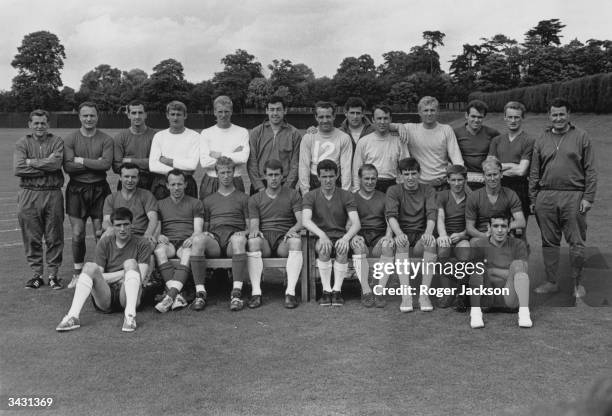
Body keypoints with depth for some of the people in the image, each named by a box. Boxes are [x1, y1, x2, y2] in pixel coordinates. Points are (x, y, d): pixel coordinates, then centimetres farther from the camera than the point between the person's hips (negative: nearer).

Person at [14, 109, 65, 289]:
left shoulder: (57, 141, 4)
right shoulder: (22, 143, 5)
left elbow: (56, 163, -15)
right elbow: (18, 168, -10)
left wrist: (30, 162, -8)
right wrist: (46, 168, -11)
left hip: (53, 194, 0)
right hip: (28, 195, 1)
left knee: (54, 237, 4)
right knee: (31, 237, 5)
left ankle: (53, 274, 15)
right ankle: (36, 274, 17)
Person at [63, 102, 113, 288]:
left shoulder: (106, 139, 2)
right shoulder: (70, 139, 3)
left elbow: (106, 163, -13)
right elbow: (68, 166, -9)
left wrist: (81, 160, -10)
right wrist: (95, 164, -11)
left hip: (99, 189, 0)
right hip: (76, 189, 1)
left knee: (101, 234, 0)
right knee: (77, 234, 3)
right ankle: (77, 273, 16)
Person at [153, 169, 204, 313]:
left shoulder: (195, 203, 19)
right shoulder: (160, 204, 24)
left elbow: (198, 229, 6)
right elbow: (155, 229, 15)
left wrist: (193, 238, -18)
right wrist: (158, 236, -11)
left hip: (186, 242, -1)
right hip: (168, 242, 1)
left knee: (188, 254, -38)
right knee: (159, 250, -36)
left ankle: (171, 293, -51)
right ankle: (177, 296, -46)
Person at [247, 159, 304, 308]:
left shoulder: (293, 195, 15)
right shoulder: (255, 199, 18)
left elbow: (301, 220, 3)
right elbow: (253, 224, 8)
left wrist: (293, 229, -20)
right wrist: (254, 230, -18)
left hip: (284, 239, 0)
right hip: (264, 238, 1)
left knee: (296, 241, -36)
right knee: (253, 241, -35)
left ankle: (290, 292, -38)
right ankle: (256, 292, -36)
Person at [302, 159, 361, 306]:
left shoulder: (346, 196, 4)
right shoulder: (311, 196, 3)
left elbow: (356, 223, -8)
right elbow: (305, 221, -14)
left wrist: (346, 237, -30)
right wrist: (321, 234, -34)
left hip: (341, 237, 0)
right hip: (320, 238, 0)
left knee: (343, 249, -34)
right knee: (323, 247, -35)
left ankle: (337, 290, -21)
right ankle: (326, 290, -23)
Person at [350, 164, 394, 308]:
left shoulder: (383, 198, 19)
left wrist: (388, 235, -15)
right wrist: (353, 236, -20)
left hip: (379, 236, 1)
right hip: (360, 236, -1)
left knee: (388, 246, -34)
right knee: (358, 246, -36)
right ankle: (366, 291, -35)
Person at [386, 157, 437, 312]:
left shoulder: (428, 191, 10)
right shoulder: (394, 191, 6)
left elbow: (432, 214, -6)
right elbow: (391, 215, -10)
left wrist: (428, 232, -29)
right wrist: (399, 233, -32)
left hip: (421, 236, 1)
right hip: (403, 234, -1)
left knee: (431, 242, -33)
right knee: (401, 243, -36)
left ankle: (424, 294, -31)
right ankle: (406, 294, -39)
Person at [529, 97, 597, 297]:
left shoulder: (581, 137, 4)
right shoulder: (542, 140, 11)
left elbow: (590, 170, 2)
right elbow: (534, 172, 13)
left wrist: (588, 197, -6)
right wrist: (533, 199, 8)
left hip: (573, 196, -2)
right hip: (546, 197, 3)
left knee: (577, 243, 1)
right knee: (549, 242, 8)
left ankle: (577, 283, 16)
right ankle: (551, 281, 19)